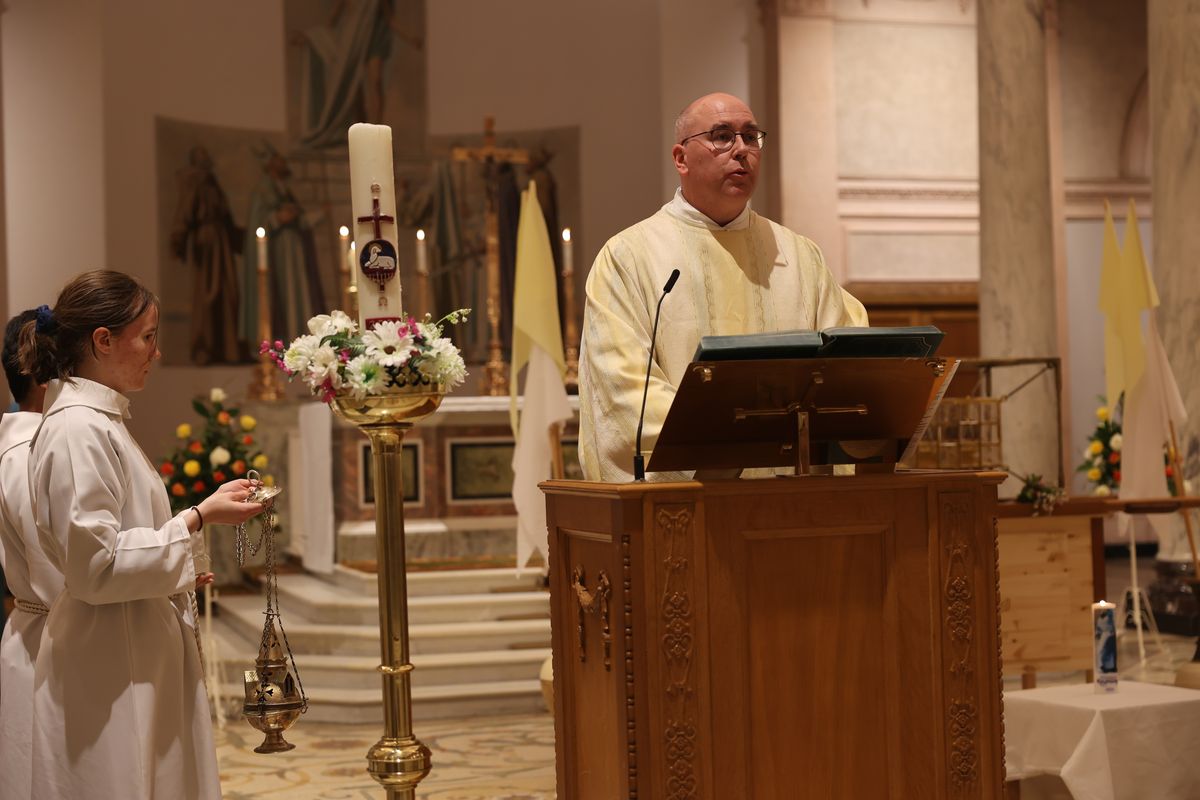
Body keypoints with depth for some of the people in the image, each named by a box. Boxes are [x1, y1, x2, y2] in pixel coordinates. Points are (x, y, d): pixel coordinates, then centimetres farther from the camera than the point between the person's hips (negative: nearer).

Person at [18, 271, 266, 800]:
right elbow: (95, 567, -21)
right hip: (110, 664, -10)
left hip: (139, 652, 10)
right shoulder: (79, 430, -17)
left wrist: (174, 573, 15)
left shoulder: (100, 423, 14)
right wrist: (197, 519, -16)